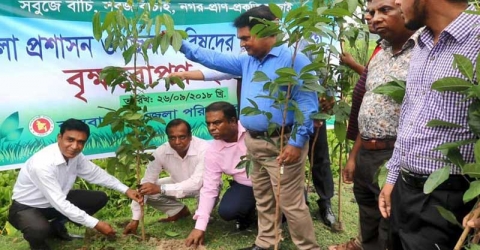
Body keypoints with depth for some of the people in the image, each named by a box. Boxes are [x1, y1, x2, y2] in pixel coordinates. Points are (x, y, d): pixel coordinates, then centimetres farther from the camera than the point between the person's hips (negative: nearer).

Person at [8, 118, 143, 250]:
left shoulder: (74, 155, -13)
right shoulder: (42, 164, -35)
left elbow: (96, 173, 3)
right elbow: (60, 204, -34)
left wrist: (126, 190, -5)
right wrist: (96, 224, -32)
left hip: (55, 202, 7)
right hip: (26, 208, -7)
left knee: (99, 198, -2)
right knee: (40, 230, -39)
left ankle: (56, 226, 16)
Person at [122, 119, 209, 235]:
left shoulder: (204, 149, -35)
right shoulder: (161, 152, -24)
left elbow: (196, 184, -42)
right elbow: (145, 183, -21)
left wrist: (160, 189, -49)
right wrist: (135, 219, -23)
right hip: (179, 183, 4)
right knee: (149, 191, -16)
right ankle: (180, 211, 8)